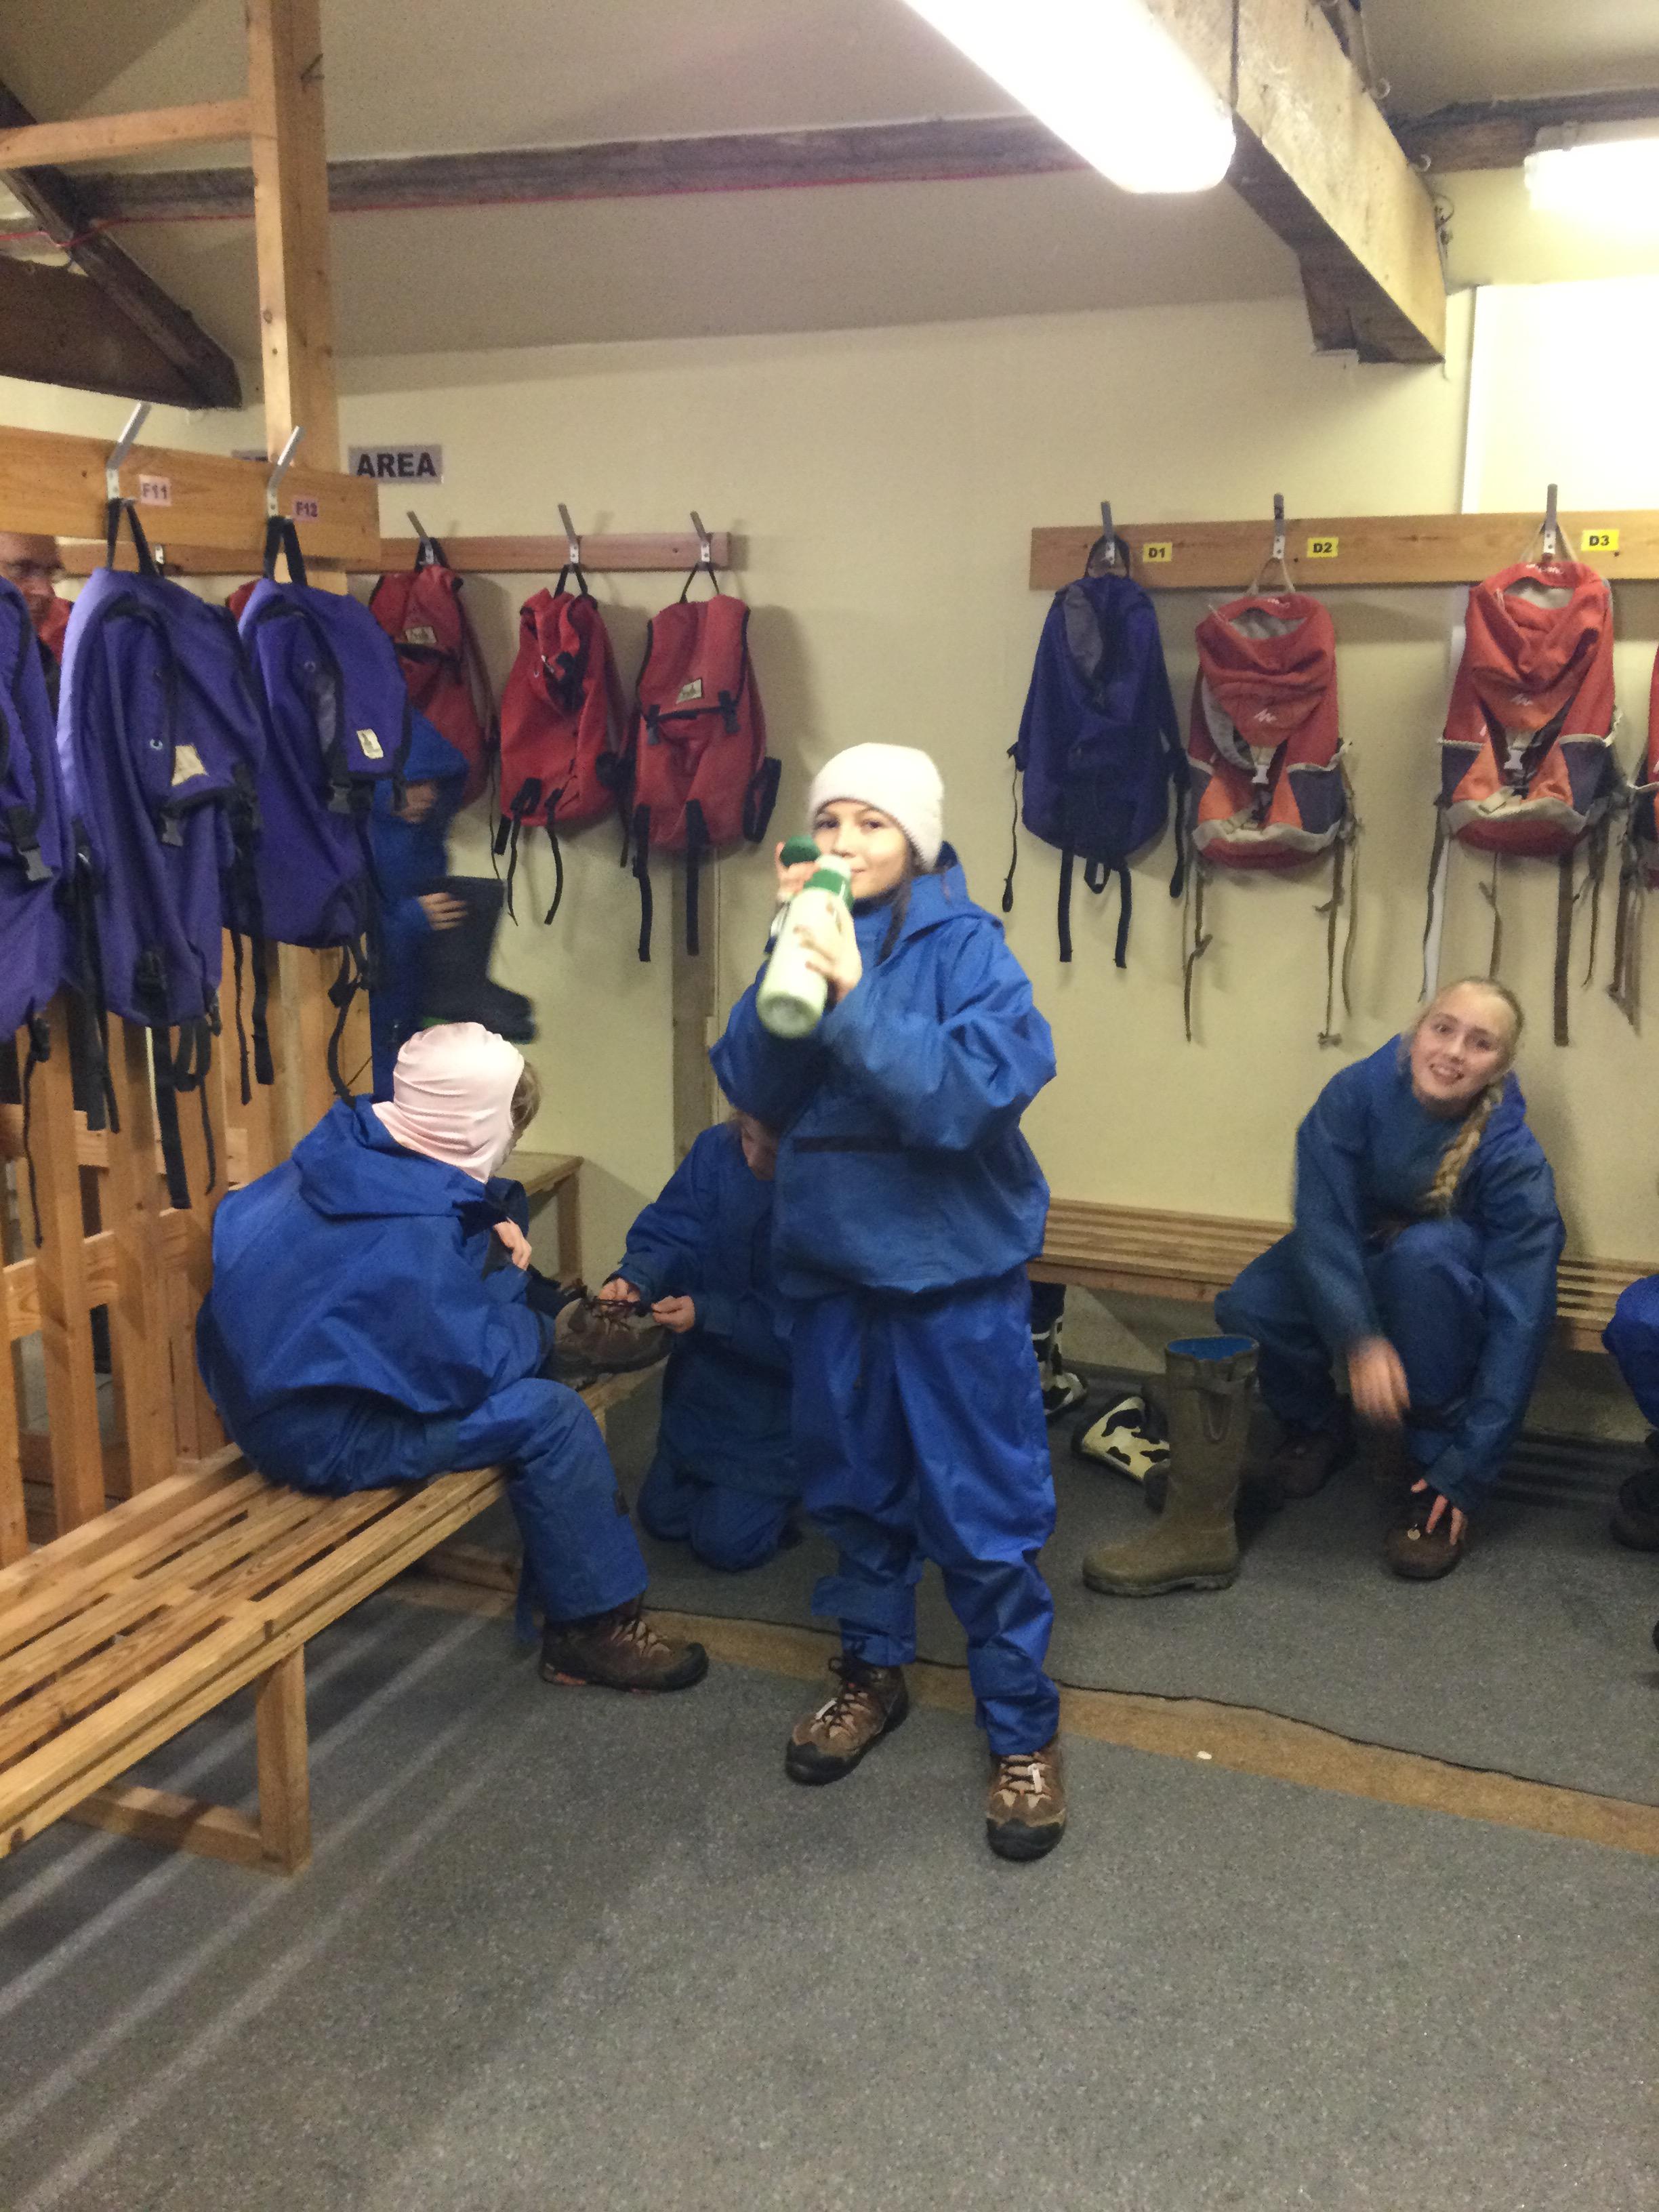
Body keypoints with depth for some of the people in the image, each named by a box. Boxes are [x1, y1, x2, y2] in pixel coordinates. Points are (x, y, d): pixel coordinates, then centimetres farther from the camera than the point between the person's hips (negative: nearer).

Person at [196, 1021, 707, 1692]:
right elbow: (476, 1366, -21)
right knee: (550, 1416, -14)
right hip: (322, 1440, -10)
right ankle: (598, 1626, 1)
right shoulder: (410, 1238, -29)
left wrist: (494, 1240, -1)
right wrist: (528, 1321, -2)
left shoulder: (354, 1152, -3)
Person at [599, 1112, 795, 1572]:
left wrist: (708, 1314, -31)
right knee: (661, 1517, 17)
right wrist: (635, 1280, -27)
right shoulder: (716, 1150, -14)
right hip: (705, 1376, 6)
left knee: (729, 1543, -2)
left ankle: (786, 1484, 24)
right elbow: (668, 1236, -7)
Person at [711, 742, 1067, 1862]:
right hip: (831, 1258, 5)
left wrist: (852, 997, -30)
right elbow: (753, 1088, -8)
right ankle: (873, 1670, 41)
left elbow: (971, 1098, -25)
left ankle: (1024, 1730, 21)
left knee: (985, 1508, 4)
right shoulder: (813, 939, 2)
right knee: (854, 1486, 19)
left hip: (956, 1268, -4)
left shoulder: (967, 949, -11)